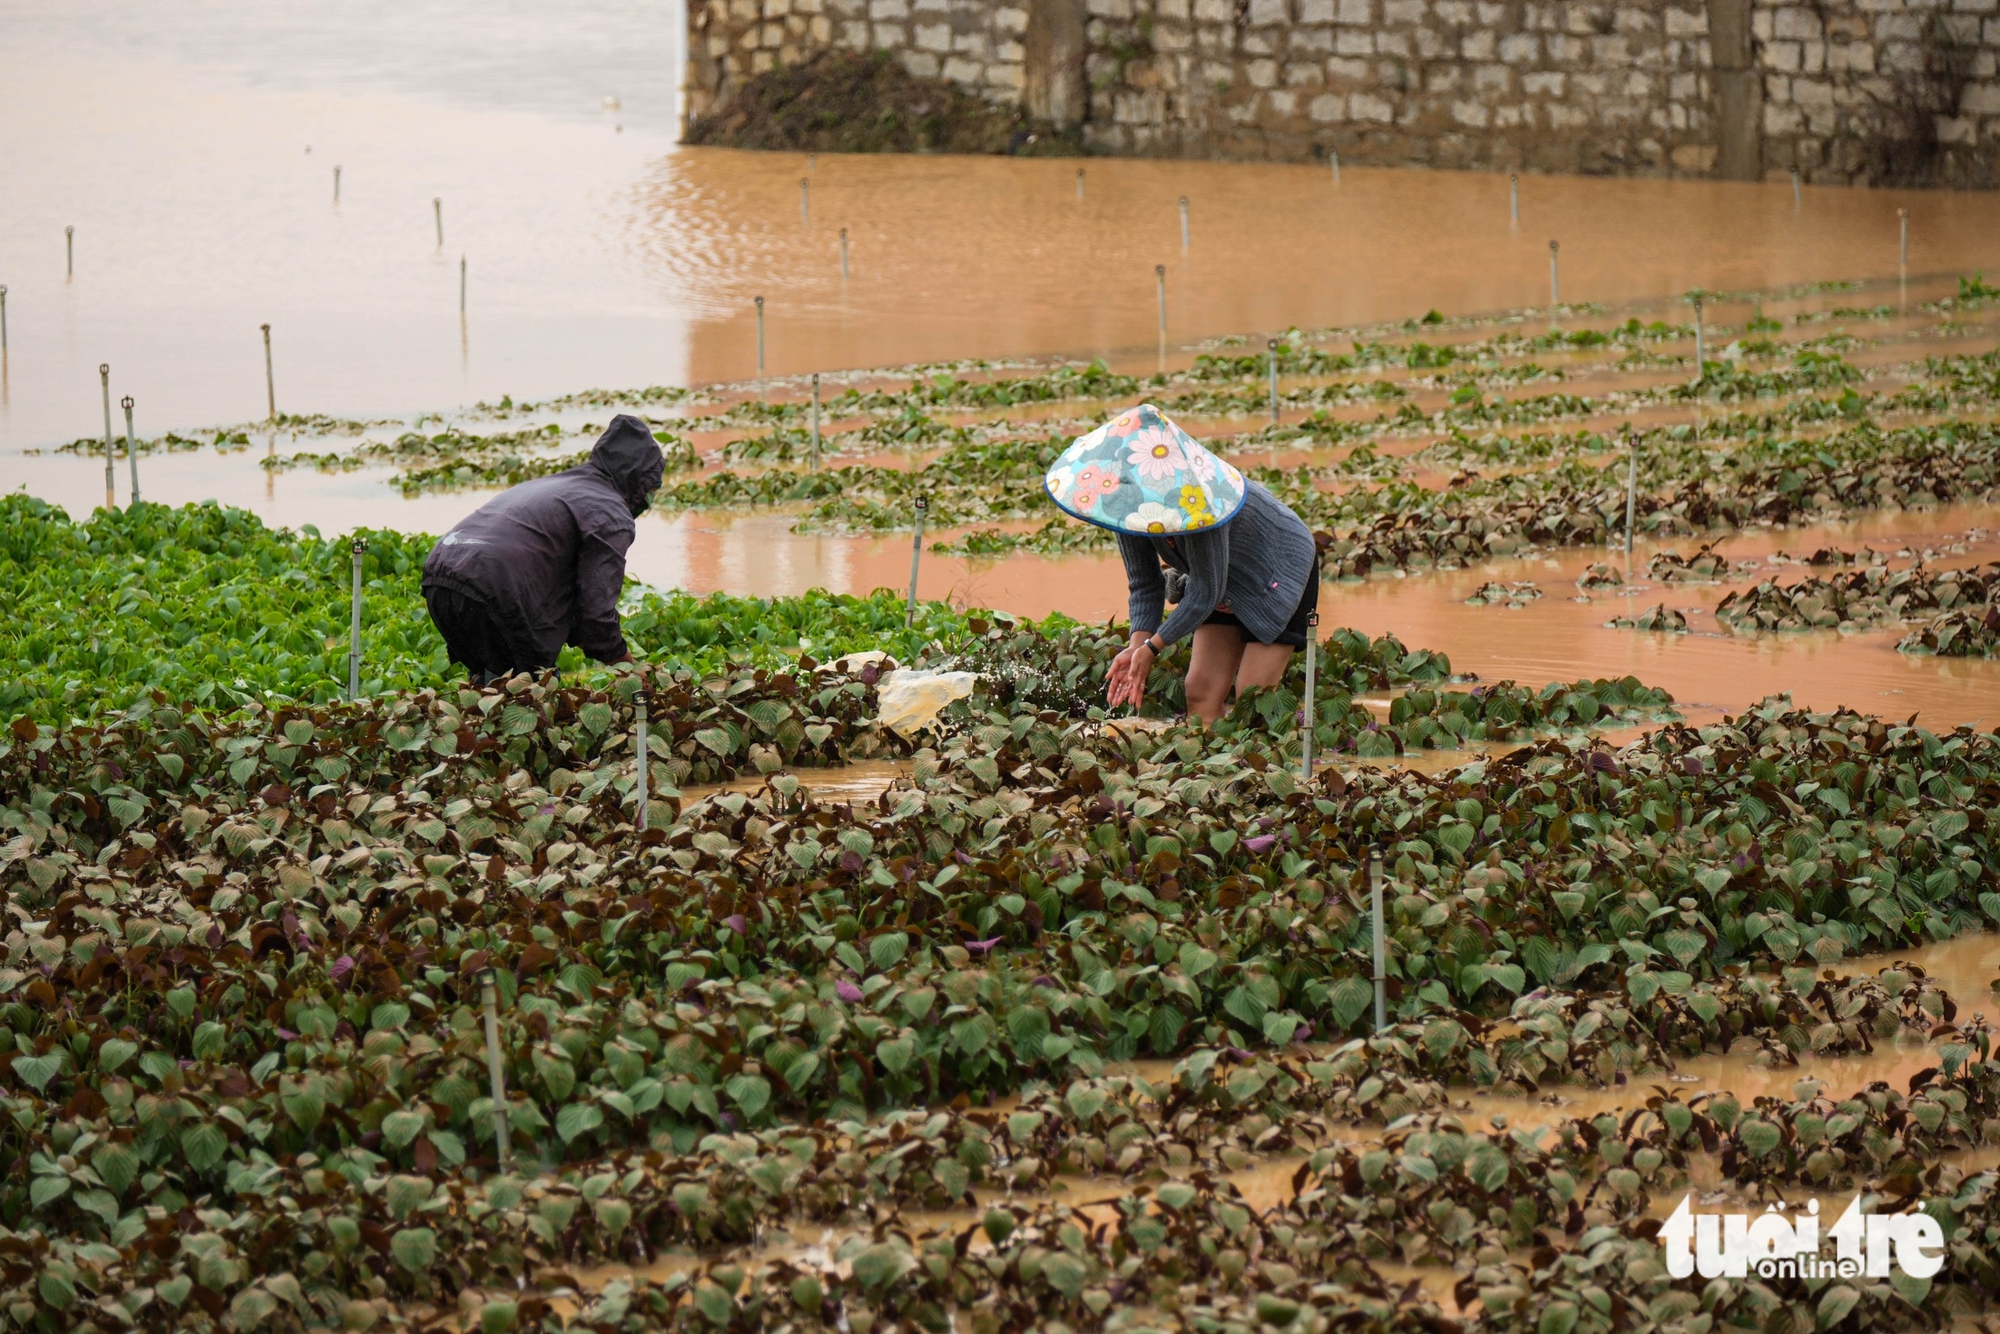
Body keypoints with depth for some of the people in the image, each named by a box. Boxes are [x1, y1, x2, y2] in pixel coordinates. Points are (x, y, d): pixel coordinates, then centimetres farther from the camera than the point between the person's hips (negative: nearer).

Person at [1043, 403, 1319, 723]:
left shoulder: (1195, 499, -38)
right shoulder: (1129, 507, -16)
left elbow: (1206, 592, -31)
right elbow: (1144, 585, -7)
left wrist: (1152, 648, -27)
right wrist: (1137, 647, -22)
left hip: (1280, 570, -7)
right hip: (1228, 585, 7)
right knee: (1201, 695, -2)